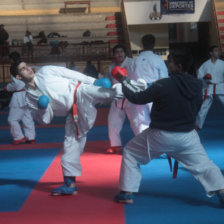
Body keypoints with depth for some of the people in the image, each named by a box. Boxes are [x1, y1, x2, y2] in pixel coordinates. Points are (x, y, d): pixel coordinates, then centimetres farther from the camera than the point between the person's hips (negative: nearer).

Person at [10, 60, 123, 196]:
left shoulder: (45, 71, 3)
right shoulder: (30, 98, 9)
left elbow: (71, 73, 3)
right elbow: (45, 119, 8)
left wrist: (93, 81, -2)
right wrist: (43, 108, -14)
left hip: (80, 93, -3)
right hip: (73, 113, 3)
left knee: (109, 92, -33)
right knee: (71, 145, 6)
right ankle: (70, 184, 15)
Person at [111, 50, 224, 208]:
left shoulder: (163, 85, -19)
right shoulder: (197, 86, -4)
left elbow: (136, 98, -10)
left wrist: (123, 80, 2)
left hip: (161, 136, -3)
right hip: (187, 135, 4)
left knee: (130, 153, 16)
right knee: (203, 165, 15)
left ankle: (127, 193, 17)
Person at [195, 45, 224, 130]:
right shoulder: (205, 64, 4)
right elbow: (199, 76, 4)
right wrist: (205, 77, -15)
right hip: (209, 89, 1)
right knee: (203, 107, 5)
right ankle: (198, 125, 23)